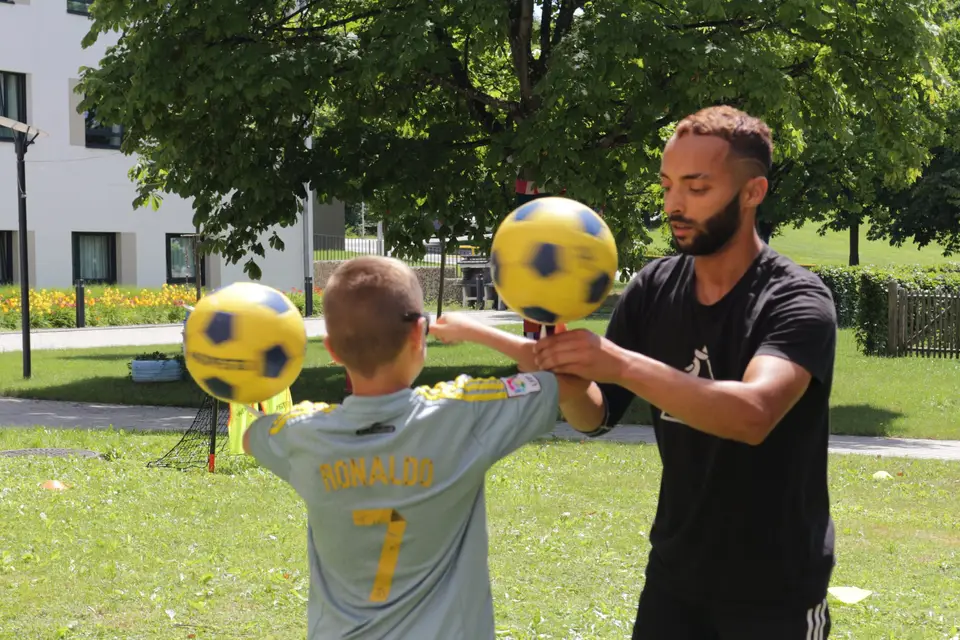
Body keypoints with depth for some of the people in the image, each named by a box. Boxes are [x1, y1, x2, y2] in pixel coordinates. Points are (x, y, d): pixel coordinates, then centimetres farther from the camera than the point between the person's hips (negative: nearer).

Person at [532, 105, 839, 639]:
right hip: (675, 573, 5)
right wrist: (567, 374, -20)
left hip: (776, 591, -5)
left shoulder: (796, 301, -17)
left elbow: (753, 414, -35)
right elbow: (598, 416, 1)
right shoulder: (654, 288, -1)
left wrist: (621, 364, -41)